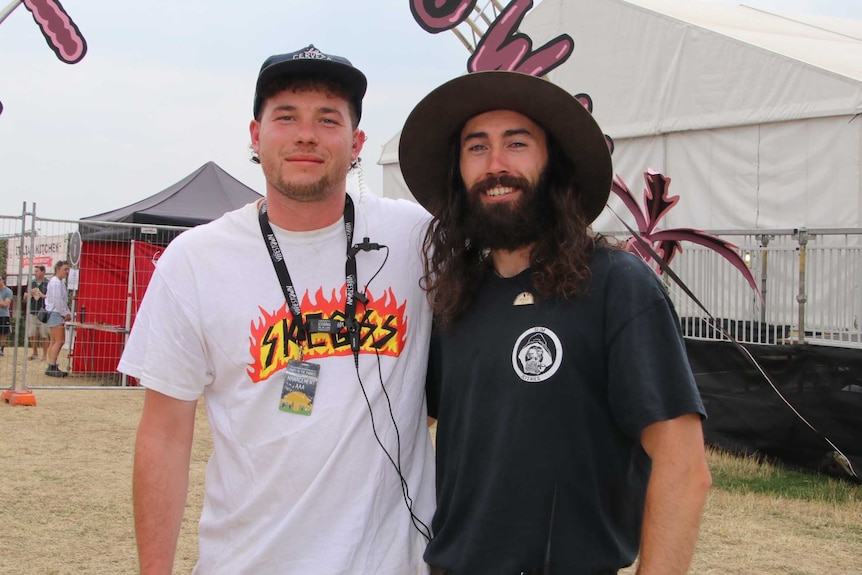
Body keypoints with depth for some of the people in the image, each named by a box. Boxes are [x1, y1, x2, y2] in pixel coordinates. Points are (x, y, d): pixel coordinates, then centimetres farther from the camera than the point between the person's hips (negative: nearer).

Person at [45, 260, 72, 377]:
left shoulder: (59, 282, 19)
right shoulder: (56, 282, -14)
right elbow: (57, 301, -20)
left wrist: (67, 313, 11)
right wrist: (65, 314, -13)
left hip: (57, 314, 11)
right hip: (55, 314, -11)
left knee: (54, 342, 11)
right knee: (59, 341, -13)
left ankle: (52, 367, 13)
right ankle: (52, 367, -15)